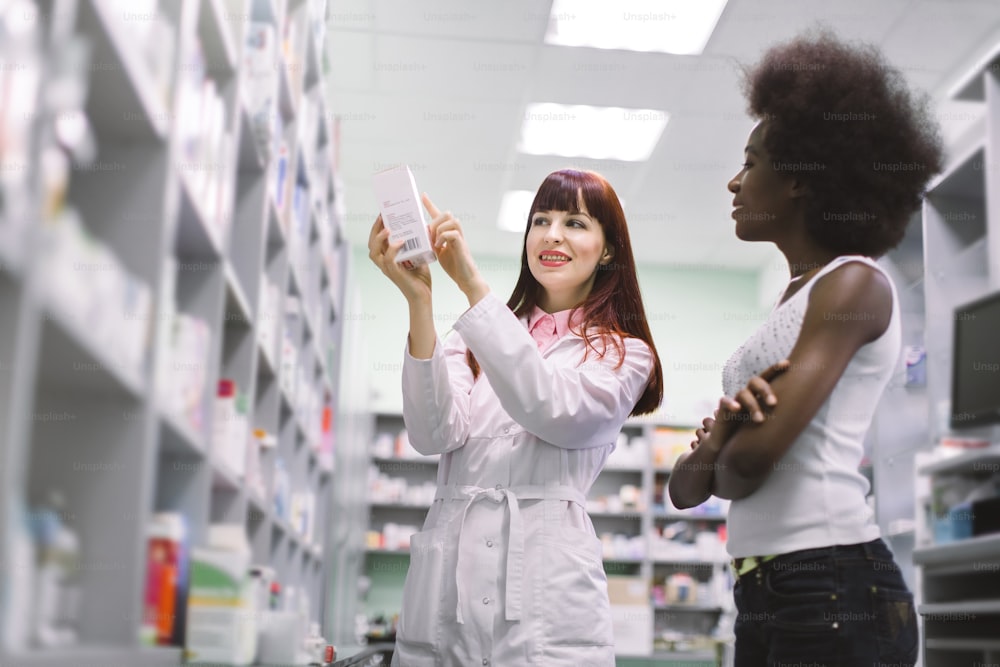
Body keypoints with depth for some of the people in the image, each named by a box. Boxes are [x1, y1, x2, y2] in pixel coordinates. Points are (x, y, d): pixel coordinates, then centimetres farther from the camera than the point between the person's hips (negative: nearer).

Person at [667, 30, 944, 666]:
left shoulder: (854, 282, -8)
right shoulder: (797, 297, 19)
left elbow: (752, 457, -20)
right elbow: (688, 487, 15)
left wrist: (714, 454, 4)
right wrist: (717, 439, -9)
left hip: (832, 591, -9)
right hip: (767, 592, 9)